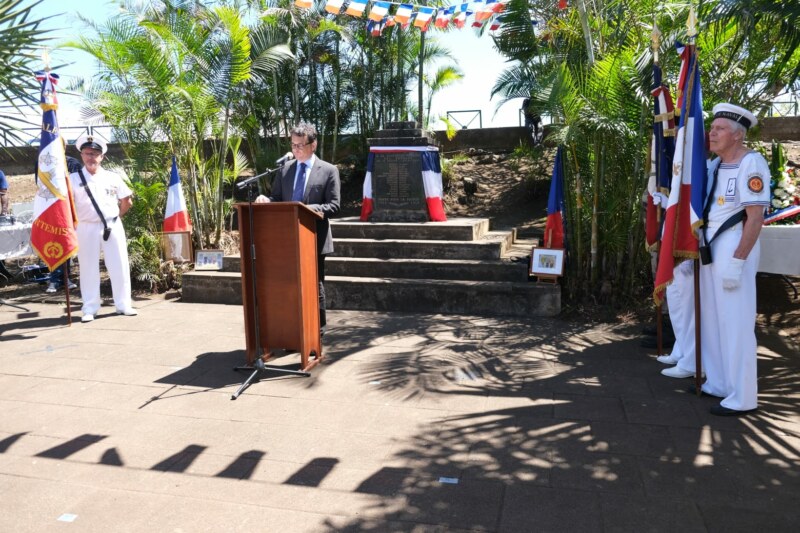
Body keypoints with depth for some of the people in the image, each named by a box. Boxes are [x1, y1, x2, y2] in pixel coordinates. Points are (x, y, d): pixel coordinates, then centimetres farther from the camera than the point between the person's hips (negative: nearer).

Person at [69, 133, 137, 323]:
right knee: (89, 268, 4)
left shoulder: (113, 177, 7)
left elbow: (127, 201, 15)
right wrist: (72, 224, -6)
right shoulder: (73, 178, 2)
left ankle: (123, 305, 15)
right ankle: (89, 309, 13)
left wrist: (116, 216, 10)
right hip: (87, 228, -1)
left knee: (120, 266, 4)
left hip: (113, 226, 2)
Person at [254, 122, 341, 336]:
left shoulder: (329, 171, -1)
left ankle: (317, 332, 15)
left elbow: (334, 206, -7)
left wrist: (311, 209, -23)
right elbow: (277, 199, 13)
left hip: (314, 239, -4)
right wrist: (266, 200, -10)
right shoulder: (284, 170, 12)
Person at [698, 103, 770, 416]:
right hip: (710, 248, 9)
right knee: (711, 319, 14)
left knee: (736, 323, -4)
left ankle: (742, 398, 6)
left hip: (734, 248, -9)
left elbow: (755, 218, -18)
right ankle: (718, 384, 27)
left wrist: (737, 260, -21)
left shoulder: (751, 164, -13)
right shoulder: (714, 165, 12)